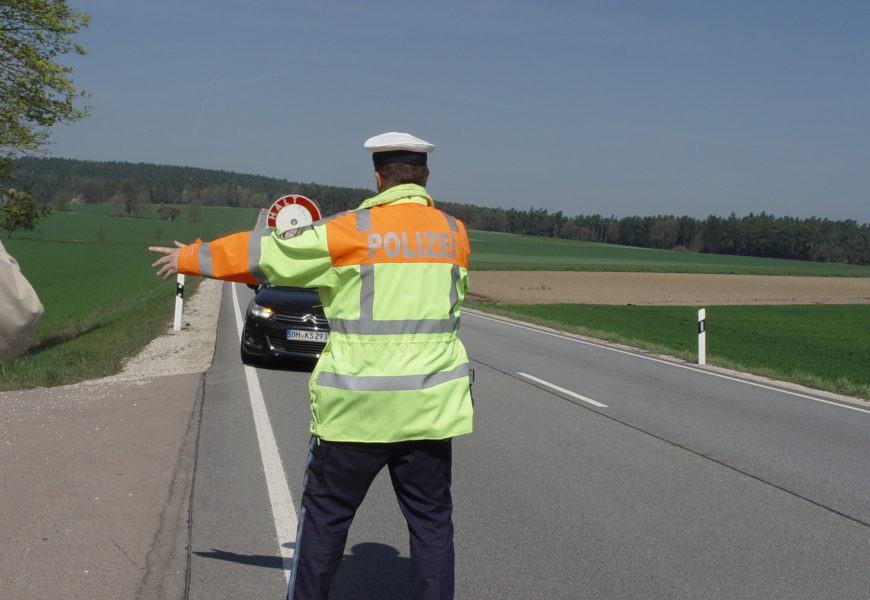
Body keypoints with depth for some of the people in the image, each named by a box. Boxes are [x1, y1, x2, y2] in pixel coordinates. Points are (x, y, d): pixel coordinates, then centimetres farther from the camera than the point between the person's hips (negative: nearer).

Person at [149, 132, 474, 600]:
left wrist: (190, 258, 14)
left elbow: (264, 253, 0)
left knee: (326, 514, 11)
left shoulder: (352, 231, -7)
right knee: (432, 520, 10)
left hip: (358, 405, -3)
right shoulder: (454, 233, 5)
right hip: (430, 405, 3)